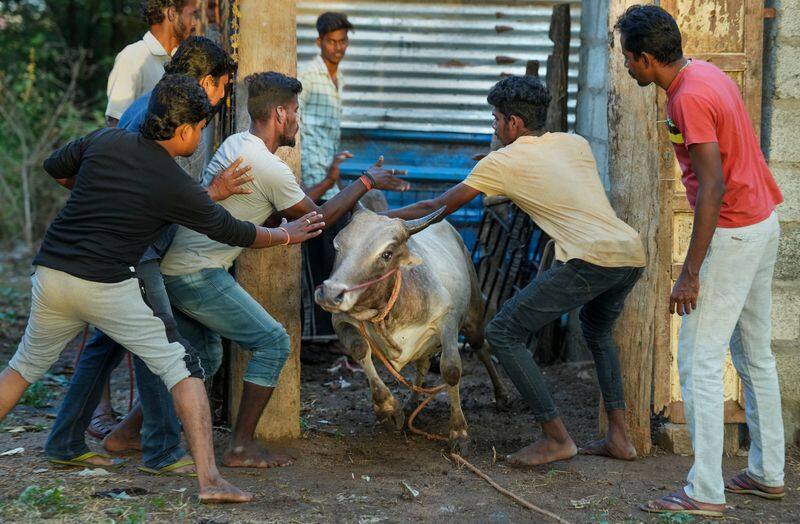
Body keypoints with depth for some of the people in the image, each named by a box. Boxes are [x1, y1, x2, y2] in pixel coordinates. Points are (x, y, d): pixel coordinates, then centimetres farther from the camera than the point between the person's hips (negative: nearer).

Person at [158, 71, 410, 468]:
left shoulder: (234, 144, 13)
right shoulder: (270, 168, -16)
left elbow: (277, 207, 22)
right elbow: (316, 219, -2)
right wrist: (365, 182, 7)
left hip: (170, 267, 10)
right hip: (198, 275, -10)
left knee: (206, 356, 22)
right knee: (272, 343, -2)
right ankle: (241, 448, -1)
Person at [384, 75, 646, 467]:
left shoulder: (503, 162, 7)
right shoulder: (576, 143, 22)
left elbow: (436, 209, 14)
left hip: (590, 258, -8)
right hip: (632, 253, 8)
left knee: (503, 334, 1)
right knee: (598, 332, 34)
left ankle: (556, 438, 1)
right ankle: (618, 437, 24)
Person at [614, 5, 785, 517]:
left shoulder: (690, 98, -21)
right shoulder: (708, 73, 8)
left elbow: (713, 188, -26)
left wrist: (690, 273, -24)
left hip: (733, 234, -10)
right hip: (764, 223, 10)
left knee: (699, 362, -7)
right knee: (756, 356, 17)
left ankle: (706, 492, -6)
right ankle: (767, 472, 25)